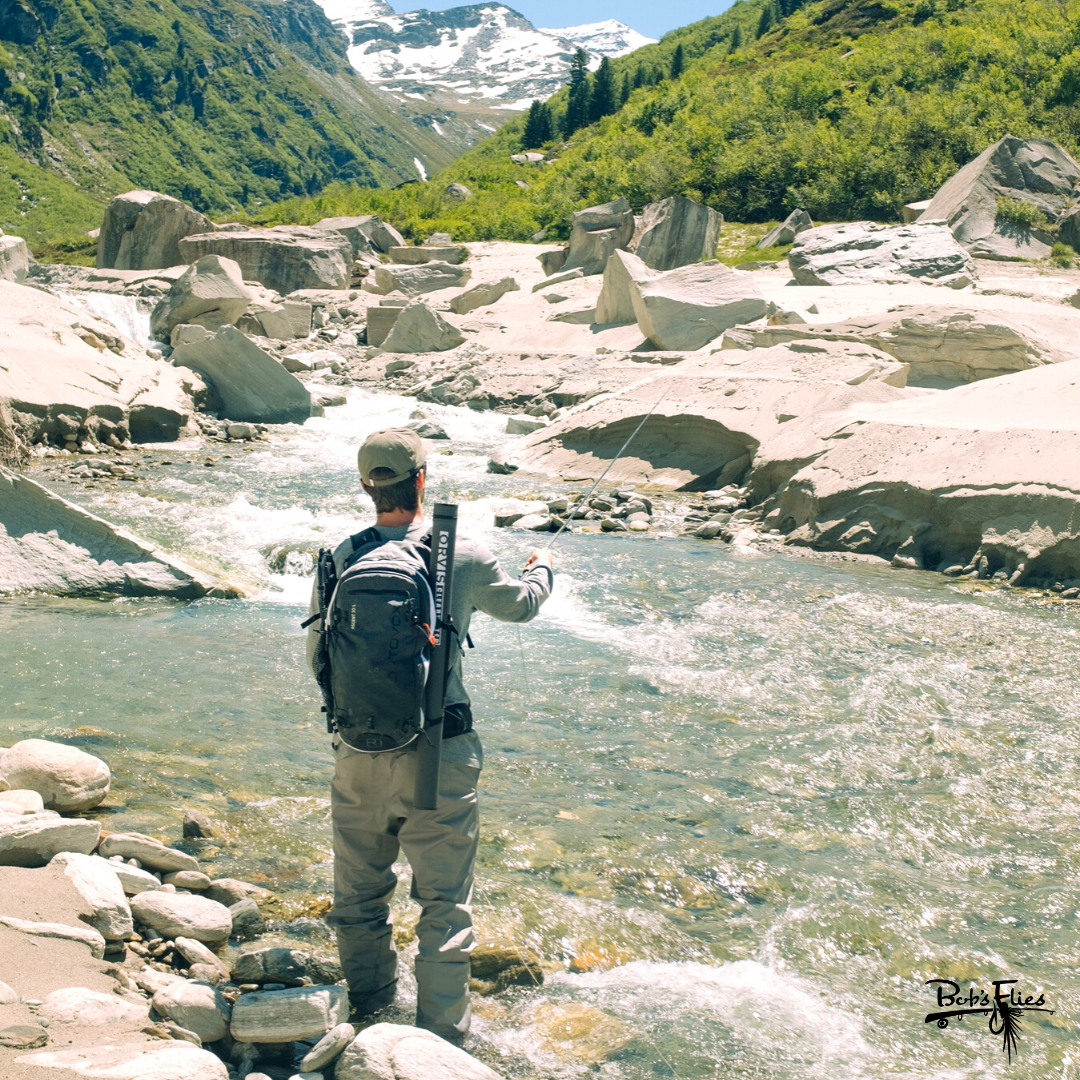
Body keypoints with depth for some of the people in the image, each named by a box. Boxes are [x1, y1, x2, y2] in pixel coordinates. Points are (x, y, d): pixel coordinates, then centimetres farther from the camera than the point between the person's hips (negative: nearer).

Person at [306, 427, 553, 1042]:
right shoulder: (465, 555, -9)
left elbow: (317, 658, 6)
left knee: (359, 898, 19)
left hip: (358, 754, 3)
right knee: (445, 904, 9)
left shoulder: (338, 561, -4)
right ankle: (442, 1039, 15)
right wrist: (544, 567, 33)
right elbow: (519, 605, 11)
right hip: (438, 758, -3)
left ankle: (369, 1018, 38)